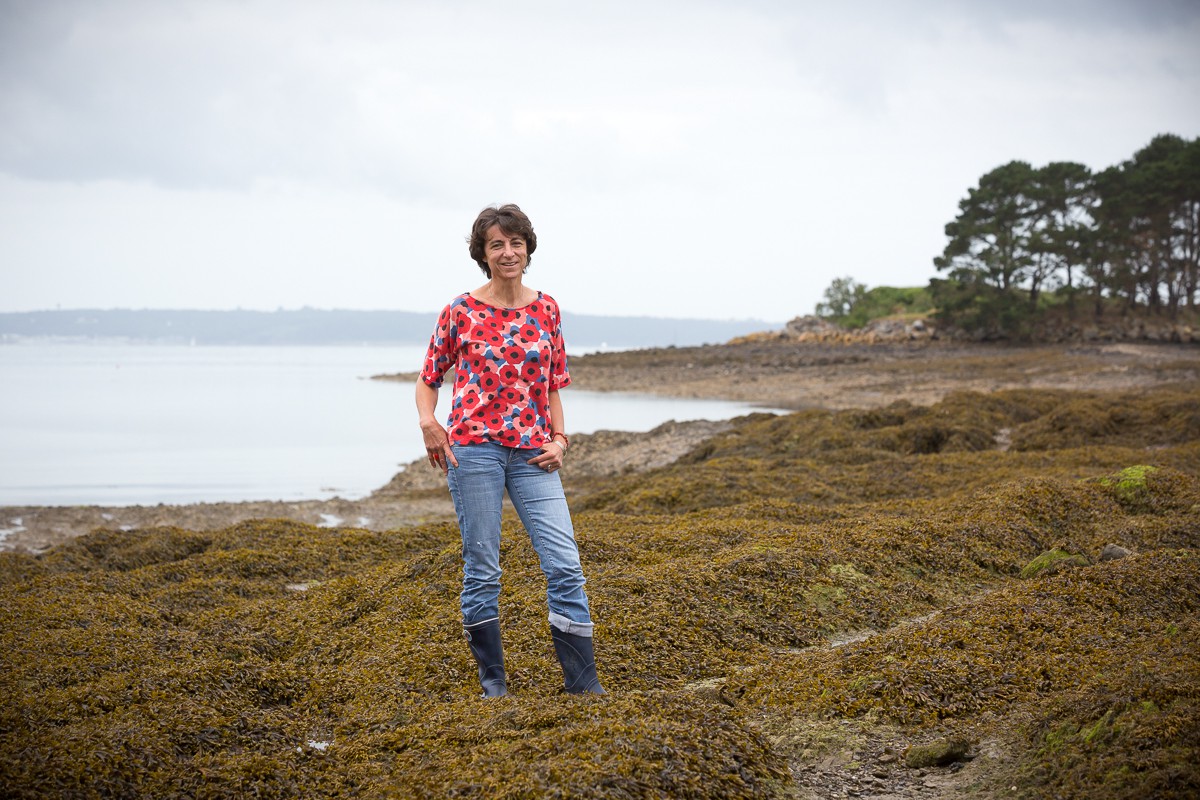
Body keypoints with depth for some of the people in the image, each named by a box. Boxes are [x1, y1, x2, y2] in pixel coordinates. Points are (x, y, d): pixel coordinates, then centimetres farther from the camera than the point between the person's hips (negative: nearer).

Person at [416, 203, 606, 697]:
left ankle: (582, 681, -1)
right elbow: (428, 379, 8)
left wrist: (559, 439, 2)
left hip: (532, 453, 2)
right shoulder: (461, 312, 2)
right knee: (482, 569, 2)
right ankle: (492, 679, 15)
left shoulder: (546, 310, 9)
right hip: (473, 447, -2)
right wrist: (428, 422, -11)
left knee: (565, 564, -6)